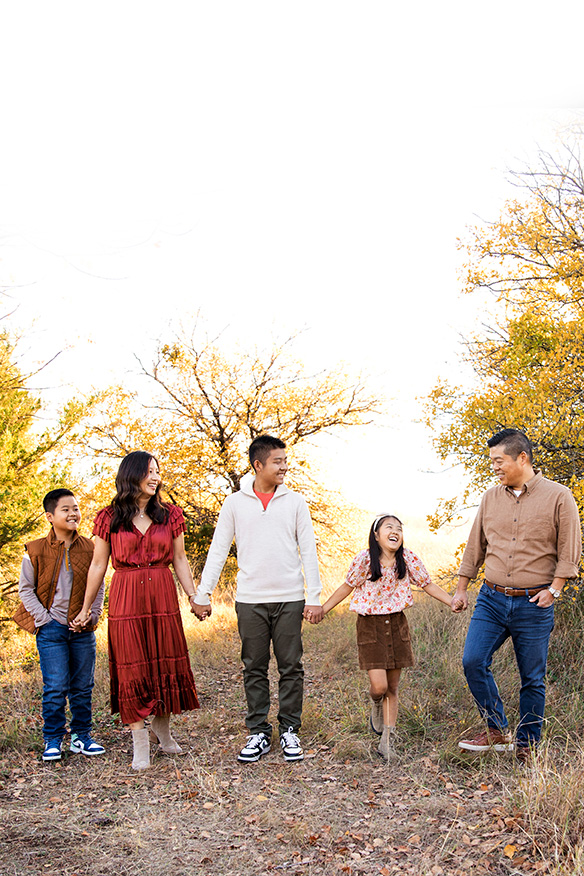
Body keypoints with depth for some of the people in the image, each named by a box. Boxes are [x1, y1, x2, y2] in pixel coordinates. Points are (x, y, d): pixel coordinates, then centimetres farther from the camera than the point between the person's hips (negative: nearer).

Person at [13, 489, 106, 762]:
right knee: (55, 687, -5)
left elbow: (98, 587, 10)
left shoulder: (90, 549, 3)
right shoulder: (36, 551, -5)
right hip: (51, 628, -3)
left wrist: (92, 616, -2)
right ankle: (52, 740, 10)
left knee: (83, 686, 8)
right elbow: (25, 589, 0)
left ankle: (81, 736, 21)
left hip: (83, 629, 3)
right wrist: (45, 619, -7)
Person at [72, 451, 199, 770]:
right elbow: (98, 565, 5)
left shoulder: (170, 514, 5)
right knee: (132, 668, 0)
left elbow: (179, 559, 10)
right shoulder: (109, 518, 1)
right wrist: (85, 609, 8)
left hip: (162, 596, 2)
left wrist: (193, 595, 3)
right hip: (126, 597, -2)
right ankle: (140, 744, 9)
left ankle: (162, 730, 26)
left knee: (166, 661, 6)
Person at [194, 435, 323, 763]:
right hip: (250, 600, 0)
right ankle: (259, 733, 16)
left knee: (291, 667, 4)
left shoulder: (295, 502, 4)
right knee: (255, 669, 6)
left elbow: (308, 551, 4)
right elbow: (218, 551, 5)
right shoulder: (235, 503, 4)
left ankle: (290, 730, 16)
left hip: (290, 599, 0)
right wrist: (203, 594, 1)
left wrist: (314, 597, -1)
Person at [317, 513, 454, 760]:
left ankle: (387, 740, 16)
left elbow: (428, 585, 5)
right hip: (370, 626, -3)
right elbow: (348, 587, 1)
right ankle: (376, 706, 26)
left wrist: (453, 602, -5)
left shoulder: (408, 559, -4)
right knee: (379, 686, -11)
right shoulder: (364, 559, -11)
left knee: (393, 688, 6)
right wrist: (322, 609, 1)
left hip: (396, 624, 3)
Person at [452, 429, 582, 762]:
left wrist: (554, 589, -11)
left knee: (533, 679, 4)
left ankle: (528, 746, 19)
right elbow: (475, 547, 15)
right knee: (473, 662, -9)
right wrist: (461, 590, 17)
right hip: (492, 598, 4)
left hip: (534, 604, -3)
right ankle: (498, 732, 7)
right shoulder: (491, 497, 8)